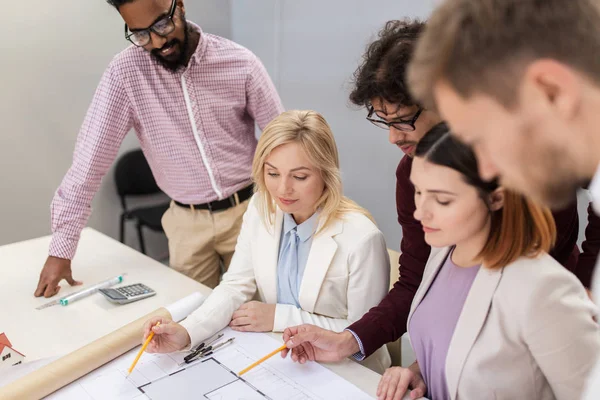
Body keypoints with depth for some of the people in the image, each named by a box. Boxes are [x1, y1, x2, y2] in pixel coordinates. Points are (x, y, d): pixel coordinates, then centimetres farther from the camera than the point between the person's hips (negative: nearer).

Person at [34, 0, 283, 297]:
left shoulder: (240, 63, -11)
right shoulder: (125, 72, -11)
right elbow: (91, 157, -10)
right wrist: (61, 247, -11)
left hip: (247, 211, 0)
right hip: (188, 221, 1)